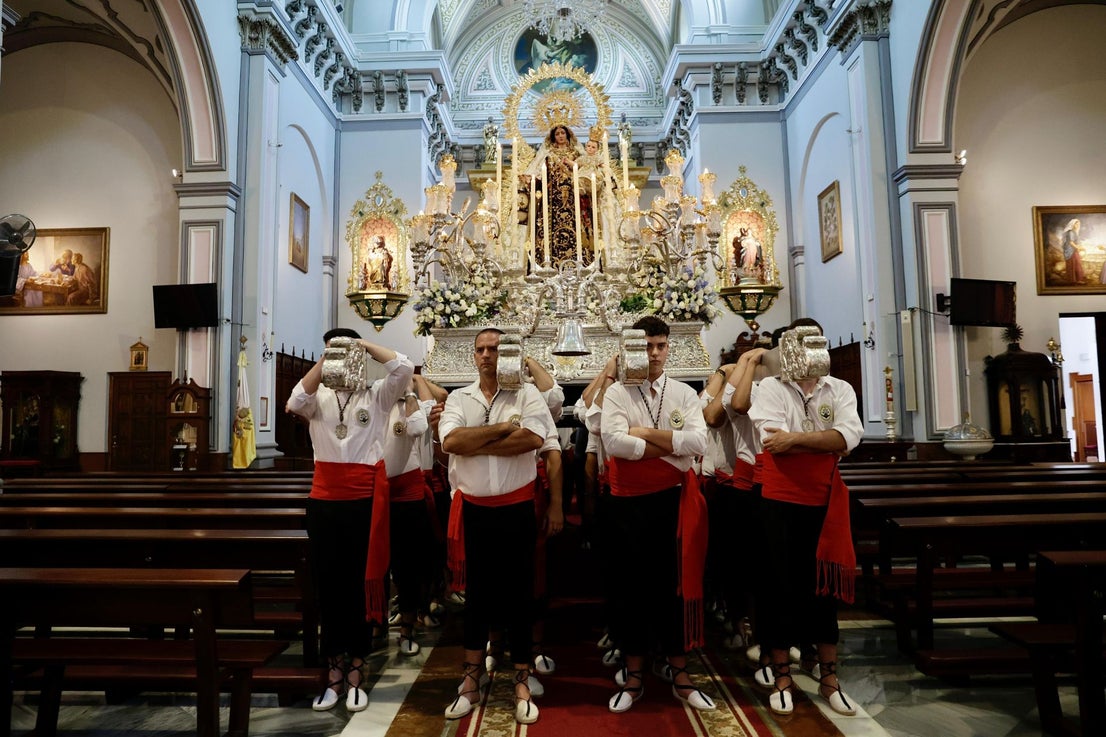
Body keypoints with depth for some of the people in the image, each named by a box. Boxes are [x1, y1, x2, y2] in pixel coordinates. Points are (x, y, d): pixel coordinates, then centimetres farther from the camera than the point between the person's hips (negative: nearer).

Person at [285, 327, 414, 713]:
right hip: (324, 501, 2)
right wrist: (324, 360, -14)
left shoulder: (377, 395, 2)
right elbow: (296, 402, -15)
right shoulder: (319, 396, 7)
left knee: (360, 586, 8)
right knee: (328, 586, 10)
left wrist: (364, 345, -5)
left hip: (365, 500, -2)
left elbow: (404, 367, -12)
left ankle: (354, 673, 22)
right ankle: (334, 672, 24)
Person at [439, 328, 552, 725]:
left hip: (517, 508, -2)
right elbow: (450, 441, -14)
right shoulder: (459, 398, 3)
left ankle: (522, 681, 25)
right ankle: (473, 676, 32)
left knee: (519, 593, 9)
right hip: (474, 509, 2)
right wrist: (504, 427, -17)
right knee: (476, 592, 15)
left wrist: (473, 444, -16)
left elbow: (533, 439, -21)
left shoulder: (526, 393, -4)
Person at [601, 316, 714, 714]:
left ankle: (679, 673, 27)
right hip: (629, 502, -1)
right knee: (633, 585, 9)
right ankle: (632, 676, 24)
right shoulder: (617, 393, -2)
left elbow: (698, 442, -12)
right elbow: (614, 442, -19)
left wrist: (646, 433, -14)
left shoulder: (685, 393, 4)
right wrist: (672, 446, -15)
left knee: (675, 584, 11)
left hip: (674, 499, 2)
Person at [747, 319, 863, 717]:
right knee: (781, 585, 7)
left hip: (826, 501, 3)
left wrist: (796, 437, -20)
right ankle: (780, 674, 22)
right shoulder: (770, 387, -4)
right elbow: (774, 441, -18)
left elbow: (850, 435, -13)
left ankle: (829, 676, 27)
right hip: (780, 501, -3)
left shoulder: (840, 389, 5)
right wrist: (828, 443, -13)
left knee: (824, 584, 13)